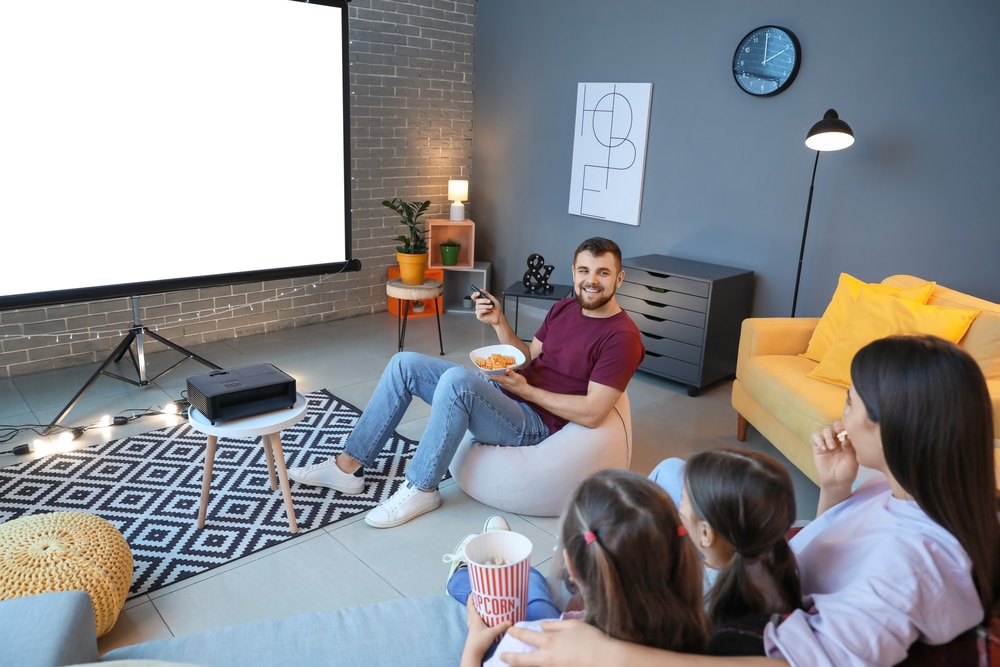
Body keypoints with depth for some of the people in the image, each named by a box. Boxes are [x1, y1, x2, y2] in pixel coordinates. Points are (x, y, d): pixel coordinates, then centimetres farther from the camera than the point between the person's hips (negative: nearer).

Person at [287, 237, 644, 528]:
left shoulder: (622, 337, -15)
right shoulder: (565, 308, 10)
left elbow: (591, 413, -22)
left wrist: (524, 389, -16)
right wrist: (499, 322, -1)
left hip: (535, 424, -9)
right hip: (505, 393, 9)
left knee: (457, 378, -35)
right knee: (405, 364, 0)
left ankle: (421, 489, -15)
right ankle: (349, 465, 7)